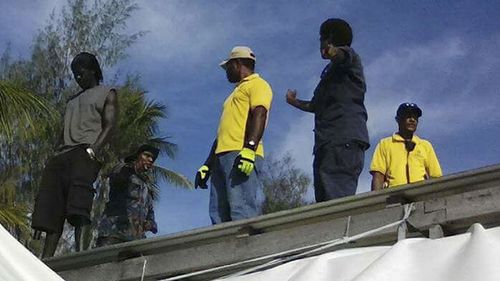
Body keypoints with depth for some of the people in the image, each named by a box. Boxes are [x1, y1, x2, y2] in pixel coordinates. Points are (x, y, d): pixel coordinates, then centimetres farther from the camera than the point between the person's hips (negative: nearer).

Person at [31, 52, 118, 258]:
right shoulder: (73, 100, 34)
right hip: (64, 153, 6)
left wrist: (92, 150, -16)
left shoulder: (107, 94, 15)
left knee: (79, 187, -31)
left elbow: (109, 126, 1)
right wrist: (58, 153, 8)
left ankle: (81, 250, -45)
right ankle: (46, 257, -23)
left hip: (87, 151, -6)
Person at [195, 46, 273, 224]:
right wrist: (207, 165, 25)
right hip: (222, 156, 9)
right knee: (218, 215, -2)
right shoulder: (237, 92, 36)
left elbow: (259, 114, -11)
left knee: (242, 211, -21)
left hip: (241, 155, -9)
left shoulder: (257, 84, 8)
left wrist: (249, 148, -26)